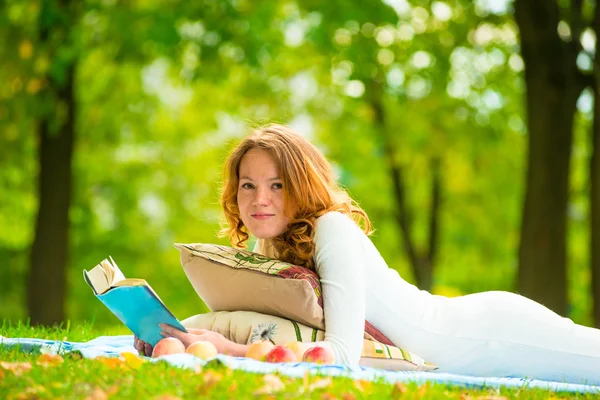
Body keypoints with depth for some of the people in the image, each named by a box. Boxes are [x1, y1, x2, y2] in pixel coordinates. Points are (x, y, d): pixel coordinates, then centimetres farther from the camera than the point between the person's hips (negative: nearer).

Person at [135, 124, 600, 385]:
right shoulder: (268, 246, -3)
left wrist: (231, 351, -40)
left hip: (492, 335, -7)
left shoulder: (333, 230, -28)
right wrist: (171, 333, -17)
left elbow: (343, 353, -35)